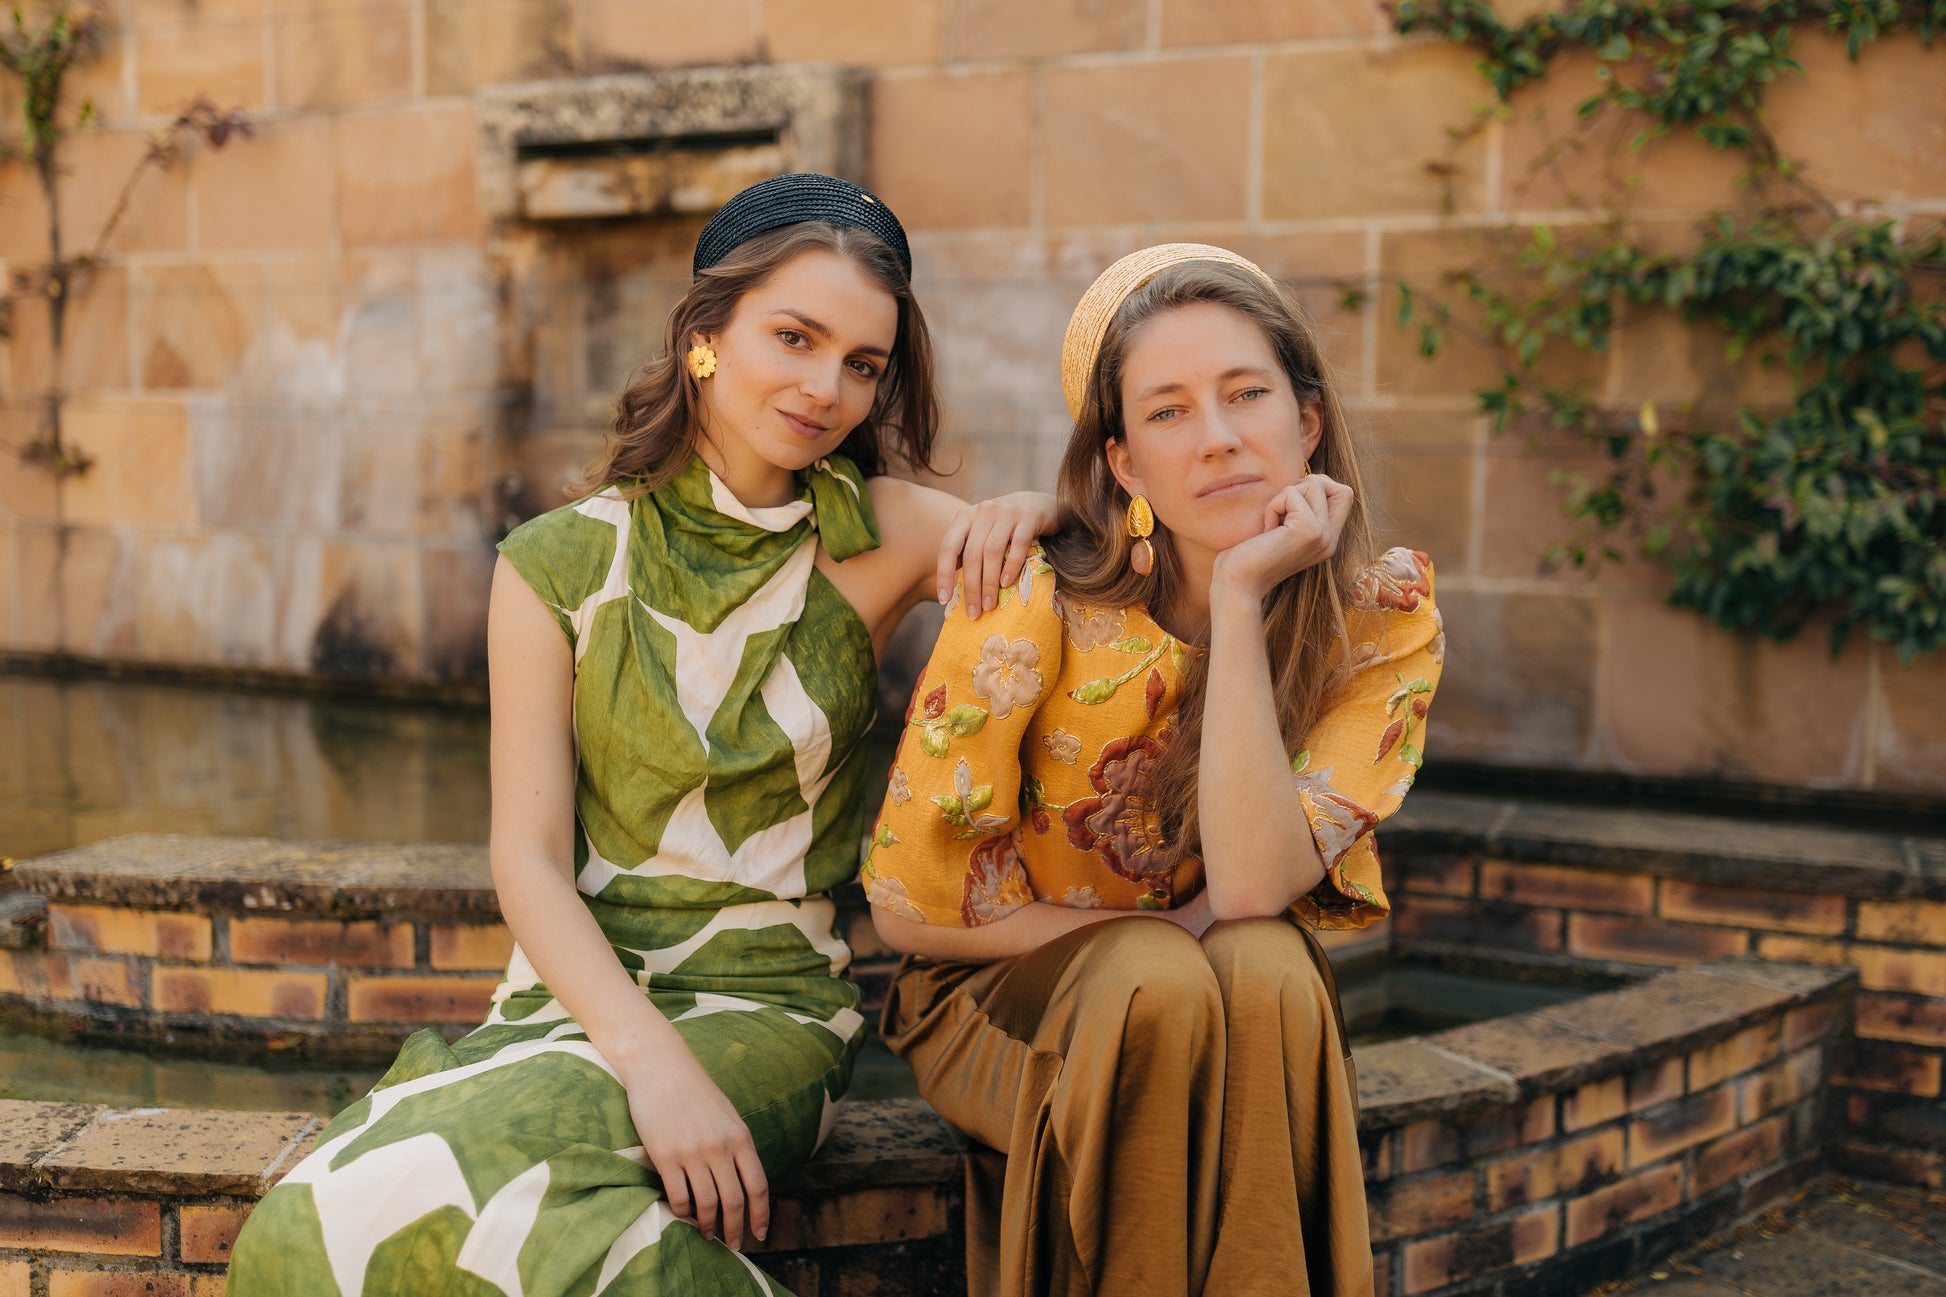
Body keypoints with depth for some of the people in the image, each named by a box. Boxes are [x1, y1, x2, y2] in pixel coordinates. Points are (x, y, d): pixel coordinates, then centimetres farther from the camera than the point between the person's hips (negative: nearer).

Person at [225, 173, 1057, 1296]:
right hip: (581, 988, 2)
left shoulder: (883, 536, 1)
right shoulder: (560, 566, 1)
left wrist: (1025, 517, -15)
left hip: (770, 1003, -2)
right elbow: (529, 856, -5)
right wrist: (652, 1060, -21)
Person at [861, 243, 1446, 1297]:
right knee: (1161, 988, -33)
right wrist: (1151, 932, -16)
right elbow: (910, 902, -14)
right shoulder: (1041, 604, -21)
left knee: (1266, 974, -32)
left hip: (1252, 1003, 2)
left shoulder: (1385, 618, -14)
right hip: (1003, 990, -2)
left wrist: (1241, 598, -31)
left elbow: (1253, 885, -27)